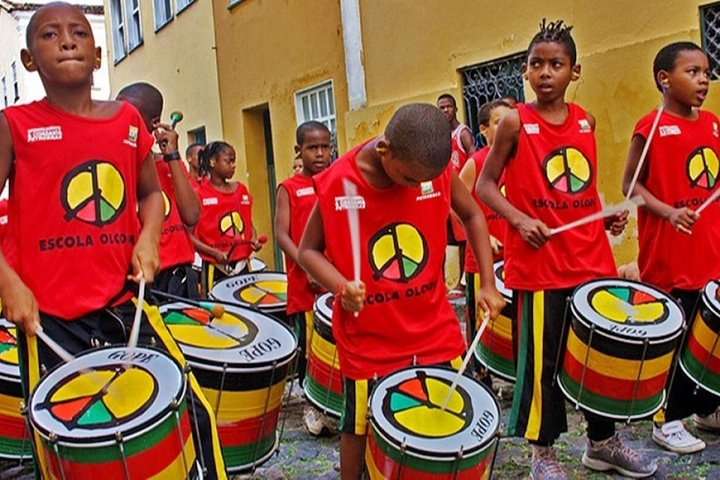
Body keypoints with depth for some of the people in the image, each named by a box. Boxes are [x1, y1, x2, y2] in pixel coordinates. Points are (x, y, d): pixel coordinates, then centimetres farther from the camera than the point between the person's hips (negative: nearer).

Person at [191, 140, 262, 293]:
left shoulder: (241, 190, 11)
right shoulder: (199, 195, -4)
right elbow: (190, 235, -6)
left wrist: (254, 239, -1)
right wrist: (215, 252, -18)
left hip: (242, 265, 5)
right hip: (215, 269, -4)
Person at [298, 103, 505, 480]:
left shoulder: (436, 169, -11)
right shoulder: (337, 183, -18)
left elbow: (471, 215, 7)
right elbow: (308, 250, -6)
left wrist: (488, 284, 0)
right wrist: (342, 287, -24)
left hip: (434, 330, 3)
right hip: (368, 340, -2)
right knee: (359, 429, 13)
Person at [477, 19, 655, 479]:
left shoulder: (586, 122, 9)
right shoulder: (515, 122, -6)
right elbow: (486, 185, -4)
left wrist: (608, 215, 3)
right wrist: (519, 219, -19)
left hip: (592, 260, 5)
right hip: (539, 264, -5)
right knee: (542, 360, 4)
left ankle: (603, 442, 34)